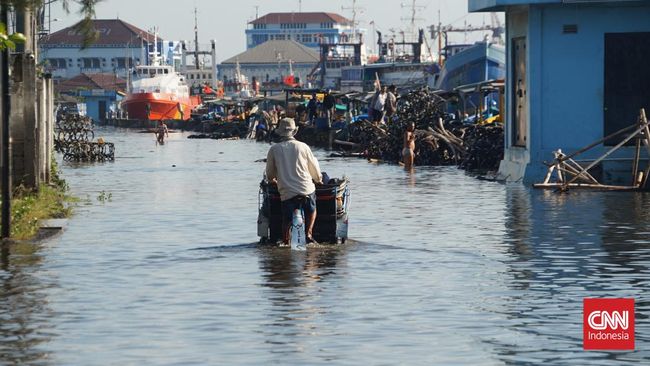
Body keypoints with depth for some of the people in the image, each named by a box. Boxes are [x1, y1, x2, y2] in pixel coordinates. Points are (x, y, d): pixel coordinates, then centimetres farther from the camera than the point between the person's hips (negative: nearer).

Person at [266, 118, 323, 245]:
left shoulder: (274, 149, 3)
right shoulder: (302, 146, 3)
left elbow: (270, 176, 11)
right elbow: (314, 167, 14)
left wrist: (272, 180, 35)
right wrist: (318, 179, 35)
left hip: (287, 192, 0)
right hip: (307, 190, 1)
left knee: (287, 220, 11)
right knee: (311, 210, 25)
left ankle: (286, 242, 7)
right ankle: (308, 233, 13)